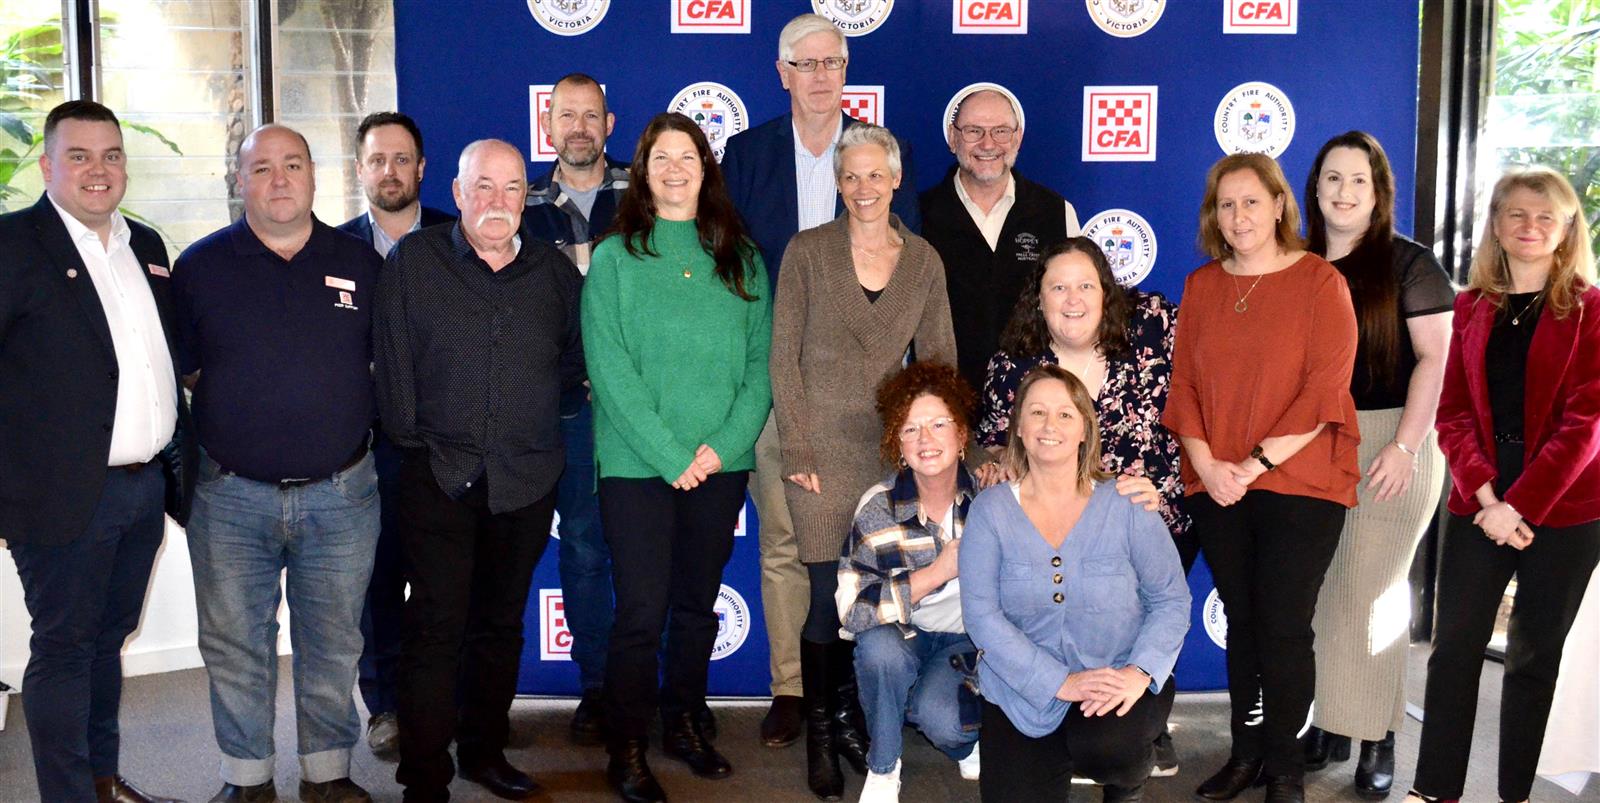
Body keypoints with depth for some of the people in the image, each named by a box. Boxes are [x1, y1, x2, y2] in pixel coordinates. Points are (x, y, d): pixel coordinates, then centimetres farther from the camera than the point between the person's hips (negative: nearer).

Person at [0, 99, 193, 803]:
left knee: (107, 637, 18)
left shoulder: (146, 246, 13)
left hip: (146, 488, 7)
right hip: (66, 493, -6)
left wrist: (180, 454, 15)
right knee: (63, 647, 4)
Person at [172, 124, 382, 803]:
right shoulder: (199, 266, 2)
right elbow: (176, 371, 8)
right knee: (235, 645, 9)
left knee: (333, 643, 10)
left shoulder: (361, 264, 5)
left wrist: (358, 425, 6)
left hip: (341, 493, 1)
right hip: (231, 497, 0)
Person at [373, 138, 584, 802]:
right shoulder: (413, 262, -2)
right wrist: (412, 437, -4)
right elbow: (393, 361, -3)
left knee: (501, 623, 14)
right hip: (438, 475, -3)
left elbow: (575, 359, 18)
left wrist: (539, 417, 11)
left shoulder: (556, 272, 6)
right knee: (436, 626, -4)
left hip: (527, 480, 3)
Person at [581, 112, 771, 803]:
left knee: (698, 605, 12)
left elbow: (759, 361, 4)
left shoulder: (741, 259, 8)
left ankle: (682, 724, 29)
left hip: (722, 464, 3)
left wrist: (724, 445, -10)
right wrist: (672, 456, -14)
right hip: (637, 463, -3)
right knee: (642, 612, -2)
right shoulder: (615, 257, -1)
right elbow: (610, 370, -8)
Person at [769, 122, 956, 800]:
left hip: (892, 449, 3)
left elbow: (938, 359, 9)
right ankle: (821, 736, 14)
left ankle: (847, 713, 27)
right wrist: (798, 450, -8)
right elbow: (784, 356, -3)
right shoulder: (807, 251, -1)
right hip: (823, 448, -3)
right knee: (828, 592, -4)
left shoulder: (923, 261, 7)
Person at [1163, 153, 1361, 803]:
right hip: (1216, 488, 4)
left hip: (1300, 484, -4)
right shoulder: (1201, 285, 10)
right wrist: (1205, 463, -7)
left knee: (1284, 626, -2)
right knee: (1241, 621, 11)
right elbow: (1183, 384, 7)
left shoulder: (1320, 281, -3)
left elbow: (1324, 391, -10)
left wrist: (1255, 463, -15)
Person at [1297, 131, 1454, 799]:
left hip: (1388, 442, -4)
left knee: (1372, 589, -1)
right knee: (1321, 588, 6)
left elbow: (1435, 357, -7)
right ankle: (1329, 724, 18)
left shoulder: (1409, 263, -2)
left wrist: (1405, 445, -15)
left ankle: (1379, 739, 11)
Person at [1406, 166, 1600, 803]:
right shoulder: (1472, 307, 9)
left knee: (1534, 654, 7)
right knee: (1453, 646, 3)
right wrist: (1482, 495, -12)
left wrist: (1519, 505, -16)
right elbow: (1453, 414, 3)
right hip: (1478, 504, 3)